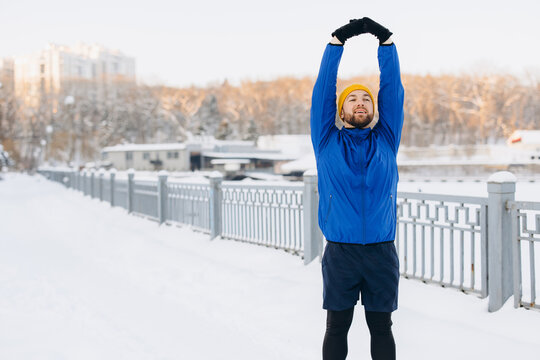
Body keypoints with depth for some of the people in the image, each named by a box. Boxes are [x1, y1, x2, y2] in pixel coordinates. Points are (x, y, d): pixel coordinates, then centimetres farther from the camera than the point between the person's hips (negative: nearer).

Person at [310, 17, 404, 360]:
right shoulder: (328, 143, 6)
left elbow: (393, 92, 4)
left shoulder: (386, 142, 10)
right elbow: (322, 92, 0)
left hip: (382, 252, 1)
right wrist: (336, 43, -5)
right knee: (337, 328, 7)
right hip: (340, 252, -1)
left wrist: (386, 42, -3)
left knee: (382, 328, 9)